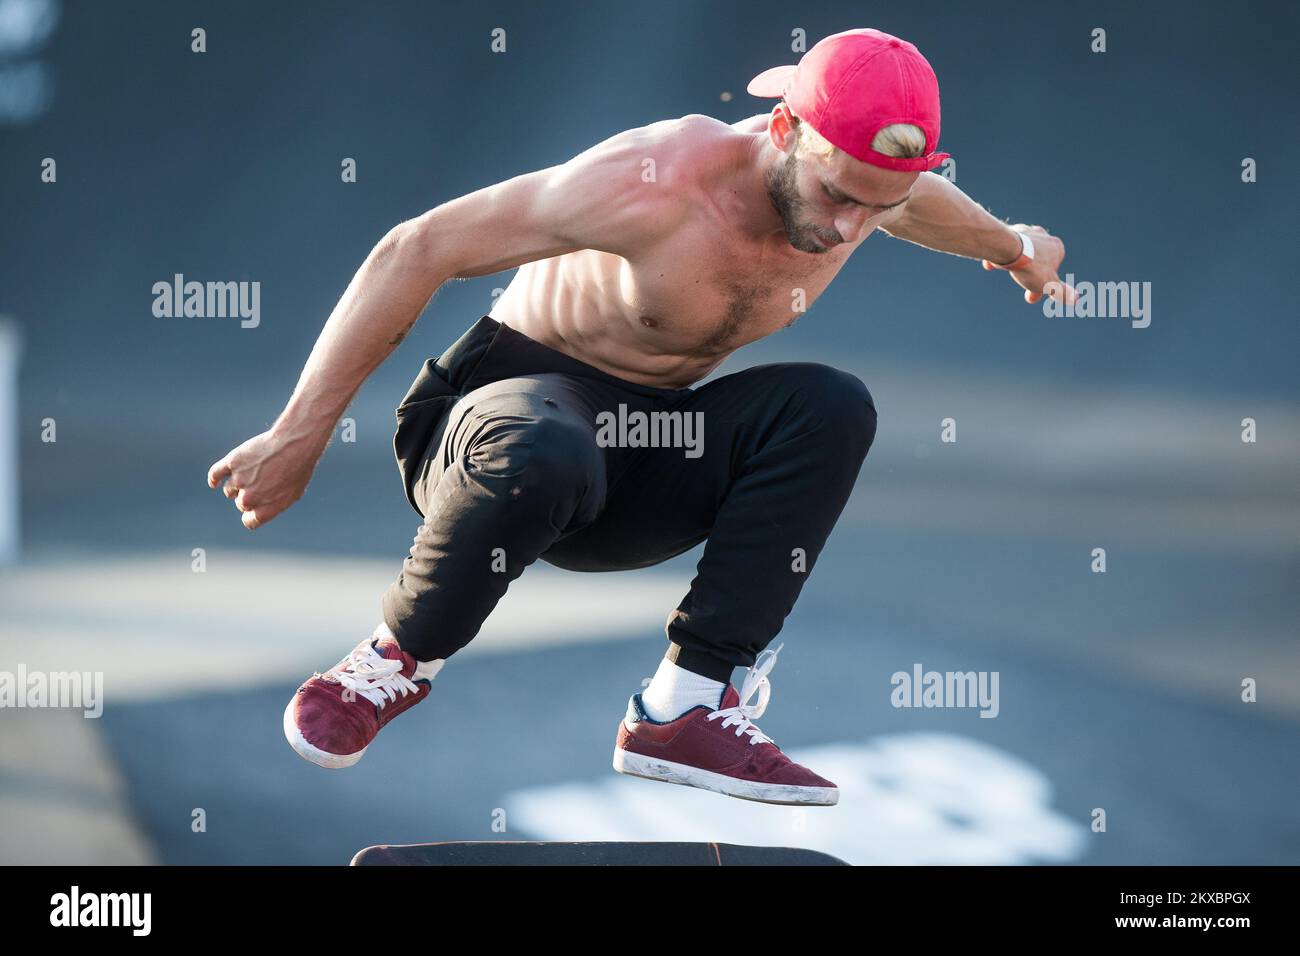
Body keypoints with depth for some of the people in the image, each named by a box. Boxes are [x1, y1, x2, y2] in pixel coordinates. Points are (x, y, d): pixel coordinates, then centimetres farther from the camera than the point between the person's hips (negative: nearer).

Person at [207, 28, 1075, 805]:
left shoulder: (867, 185, -6)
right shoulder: (657, 183, -28)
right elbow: (418, 250, -24)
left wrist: (1013, 248, 45)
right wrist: (298, 438, -22)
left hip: (647, 452, 6)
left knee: (833, 410, -19)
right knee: (546, 457, -42)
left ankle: (687, 707, -19)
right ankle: (400, 656, -13)